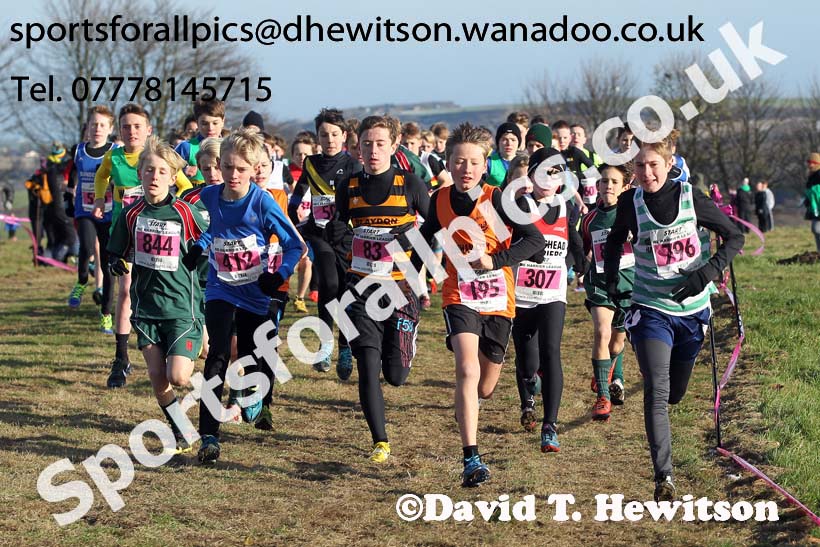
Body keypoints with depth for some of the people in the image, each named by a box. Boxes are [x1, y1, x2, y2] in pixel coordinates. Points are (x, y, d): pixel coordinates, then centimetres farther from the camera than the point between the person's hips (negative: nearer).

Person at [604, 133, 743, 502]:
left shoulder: (693, 200, -12)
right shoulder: (631, 203, -7)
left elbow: (735, 237, -3)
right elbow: (615, 240, 14)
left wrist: (710, 270, -17)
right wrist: (610, 278, 3)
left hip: (692, 309, 1)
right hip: (651, 309, -1)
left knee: (676, 393, 17)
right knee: (657, 391, -18)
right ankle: (663, 476, -19)